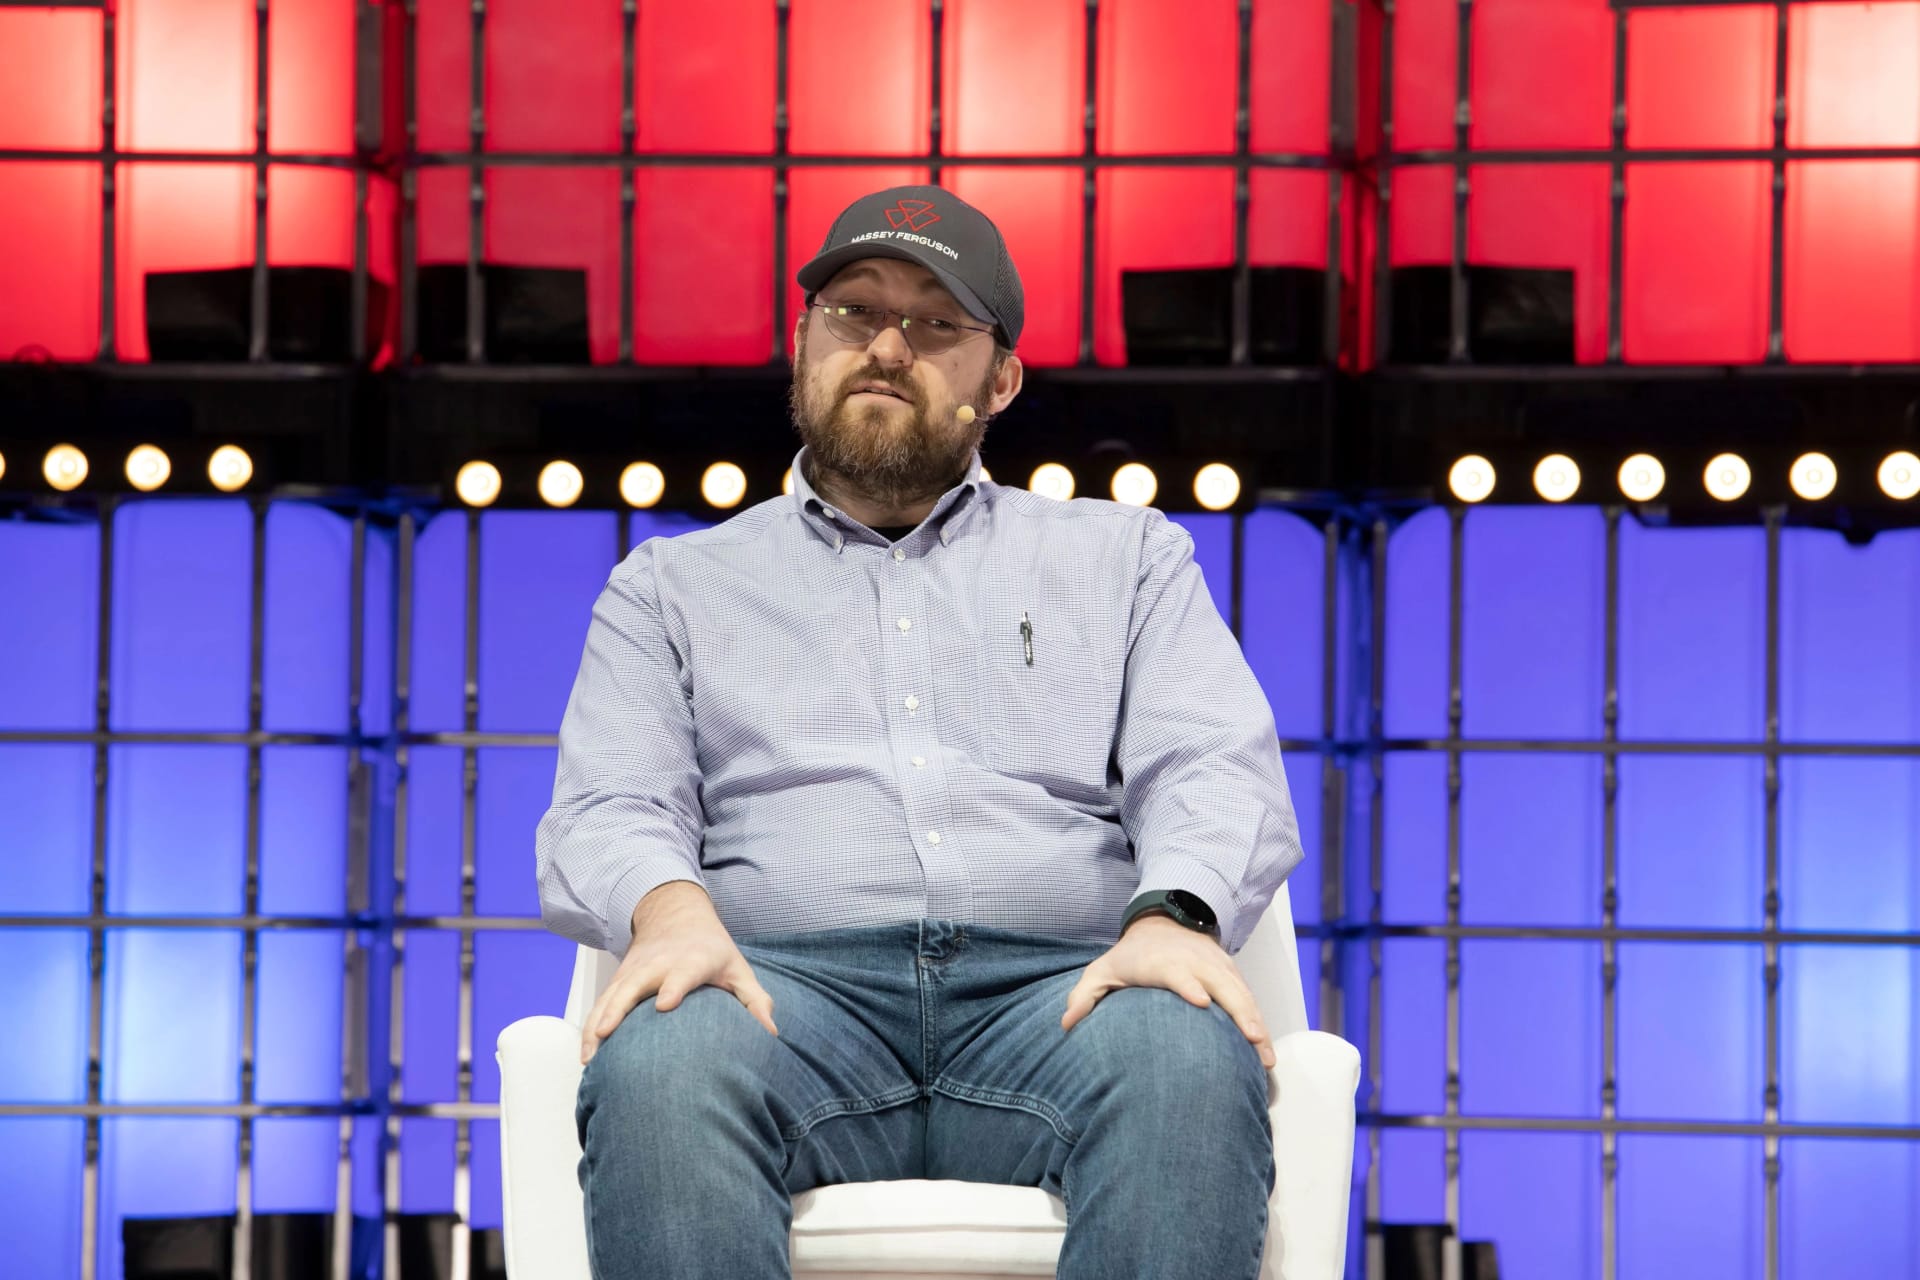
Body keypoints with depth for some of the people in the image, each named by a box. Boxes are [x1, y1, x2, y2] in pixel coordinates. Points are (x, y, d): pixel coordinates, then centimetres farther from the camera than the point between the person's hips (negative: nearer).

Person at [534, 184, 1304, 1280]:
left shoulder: (1127, 558, 27)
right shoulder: (674, 587, 27)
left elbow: (1216, 771, 10)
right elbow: (609, 811, 11)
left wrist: (1173, 914, -15)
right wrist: (670, 906, -16)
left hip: (1057, 985, 0)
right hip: (792, 983, 0)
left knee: (1187, 1064, -38)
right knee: (660, 1066, -39)